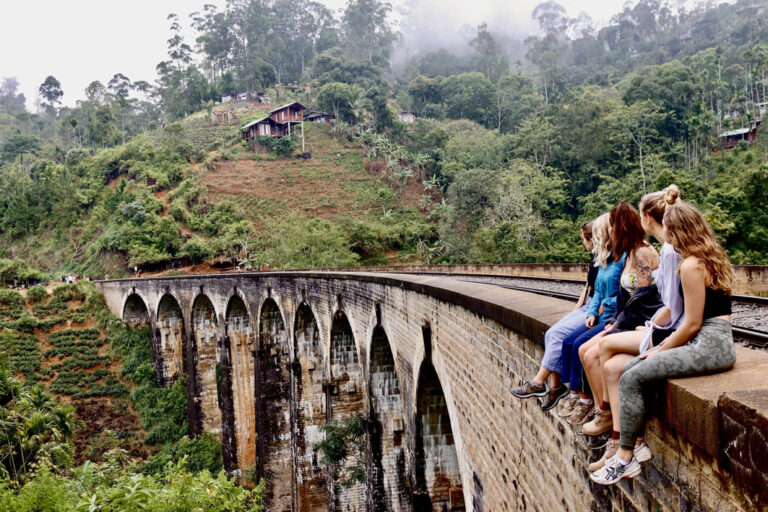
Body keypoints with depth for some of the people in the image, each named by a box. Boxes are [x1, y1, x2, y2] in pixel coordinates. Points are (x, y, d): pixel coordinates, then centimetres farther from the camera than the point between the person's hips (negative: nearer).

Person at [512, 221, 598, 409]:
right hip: (586, 308, 9)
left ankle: (538, 383, -14)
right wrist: (575, 310, 12)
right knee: (550, 334, -7)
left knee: (558, 333, -21)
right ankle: (556, 386, -6)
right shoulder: (595, 260, 16)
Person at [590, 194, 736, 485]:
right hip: (713, 342, 10)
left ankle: (625, 459, -5)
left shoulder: (691, 265, -16)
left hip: (709, 345, -10)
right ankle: (636, 444, 8)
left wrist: (662, 350, -4)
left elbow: (692, 324, -17)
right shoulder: (712, 258, 15)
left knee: (632, 379, -14)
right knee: (630, 368, 7)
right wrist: (664, 346, 12)